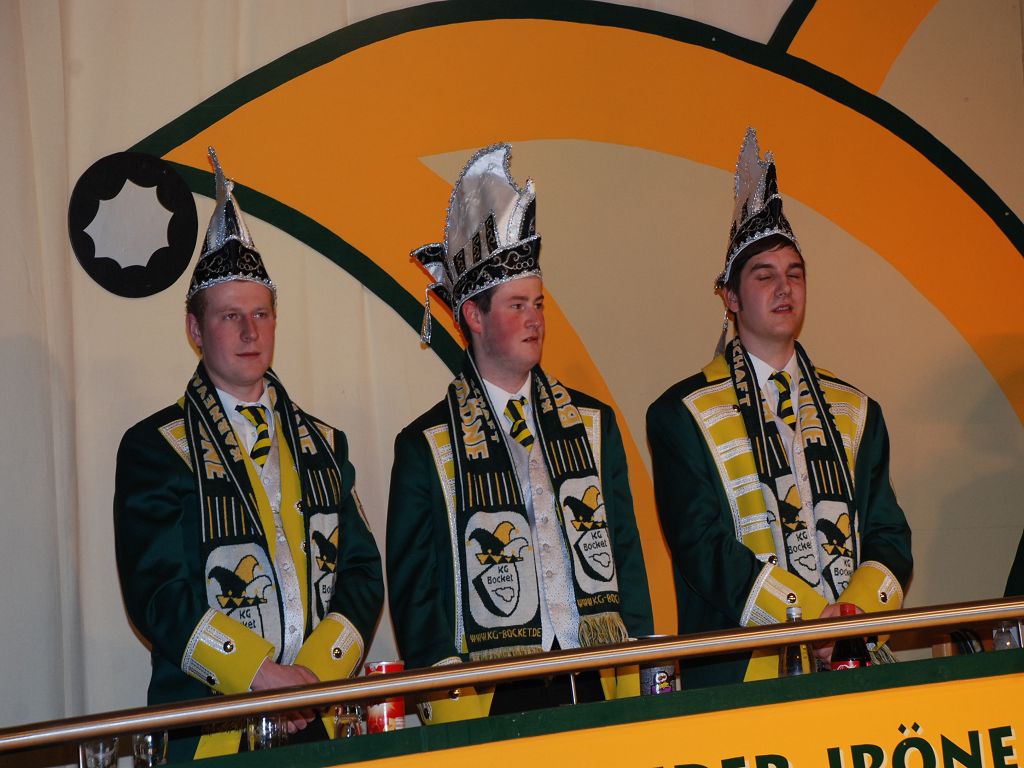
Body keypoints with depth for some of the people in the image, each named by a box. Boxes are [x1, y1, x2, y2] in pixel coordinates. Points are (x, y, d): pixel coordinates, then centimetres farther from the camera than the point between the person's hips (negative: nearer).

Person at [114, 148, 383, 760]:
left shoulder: (322, 445, 13)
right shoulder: (155, 448, 0)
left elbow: (363, 571, 7)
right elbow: (156, 591, -9)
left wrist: (319, 671, -10)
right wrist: (262, 675, -17)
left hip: (326, 718, 4)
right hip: (212, 728, -4)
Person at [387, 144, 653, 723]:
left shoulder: (593, 422, 11)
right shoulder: (426, 446, 0)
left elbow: (626, 549, 12)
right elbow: (412, 589, 2)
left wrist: (639, 679, 4)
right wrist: (446, 702, -7)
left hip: (600, 689, 3)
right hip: (488, 701, -3)